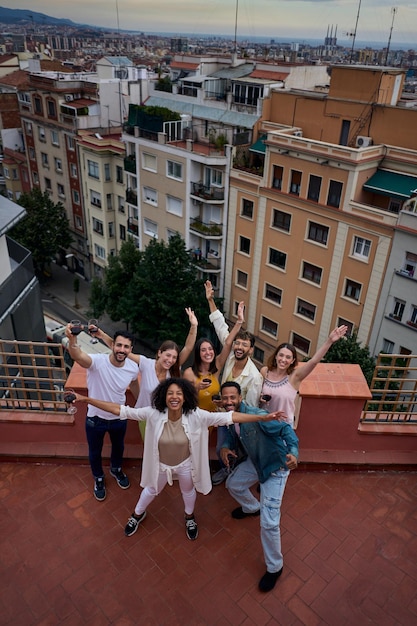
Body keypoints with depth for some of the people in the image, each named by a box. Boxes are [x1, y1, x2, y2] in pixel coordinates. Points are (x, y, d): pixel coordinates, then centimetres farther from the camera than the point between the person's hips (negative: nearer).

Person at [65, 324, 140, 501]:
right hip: (95, 419, -3)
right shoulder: (98, 361, -33)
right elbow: (77, 356, -55)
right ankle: (99, 478, 54)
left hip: (119, 418, 3)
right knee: (95, 452, 23)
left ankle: (116, 469, 63)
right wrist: (72, 340, -78)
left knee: (118, 447, 30)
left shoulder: (133, 367, -20)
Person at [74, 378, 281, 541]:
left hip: (186, 465, 0)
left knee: (188, 492, 30)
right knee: (151, 491, 29)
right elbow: (120, 410, -31)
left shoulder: (196, 416, -33)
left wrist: (263, 417, -40)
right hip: (161, 465, 0)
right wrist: (86, 399, -37)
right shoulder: (153, 414, -32)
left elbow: (228, 417, -34)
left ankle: (189, 517, 65)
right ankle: (138, 514, 63)